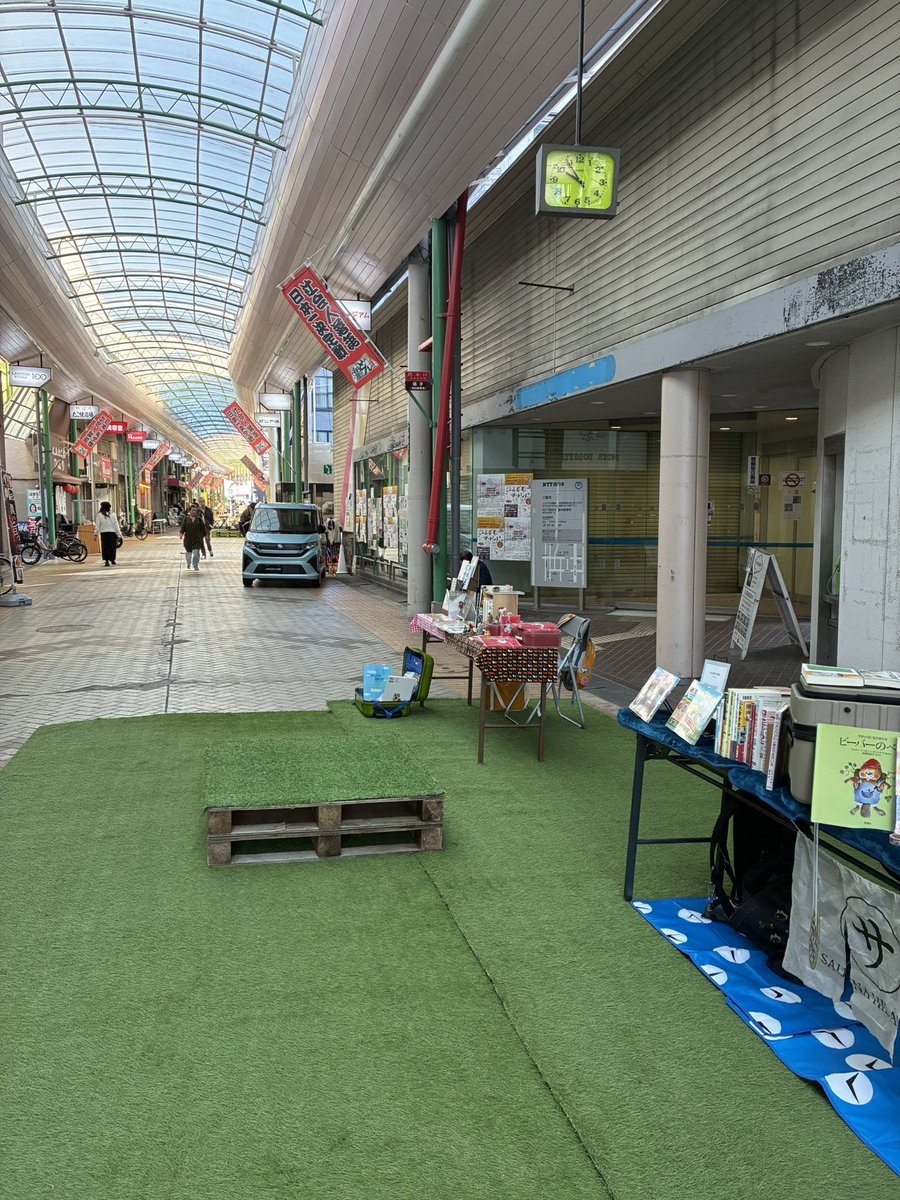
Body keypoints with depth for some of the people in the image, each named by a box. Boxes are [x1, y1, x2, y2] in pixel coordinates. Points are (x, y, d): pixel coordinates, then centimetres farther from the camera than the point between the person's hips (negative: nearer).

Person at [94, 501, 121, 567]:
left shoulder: (99, 515, -3)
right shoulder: (112, 514, -1)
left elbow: (97, 526, -3)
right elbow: (116, 525, 0)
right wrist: (119, 534, 5)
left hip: (103, 533, 0)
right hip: (112, 533, 0)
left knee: (105, 547, 4)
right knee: (112, 546, 7)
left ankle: (106, 561, 1)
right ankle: (112, 560, 7)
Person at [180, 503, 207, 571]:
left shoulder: (199, 519, 4)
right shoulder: (186, 519, 3)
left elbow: (203, 528, 9)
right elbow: (182, 527, -3)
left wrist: (204, 535, 11)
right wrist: (181, 533, -19)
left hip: (197, 539, -1)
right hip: (188, 539, 1)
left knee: (196, 552, -11)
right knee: (188, 552, 11)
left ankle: (196, 566, -7)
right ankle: (189, 563, 38)